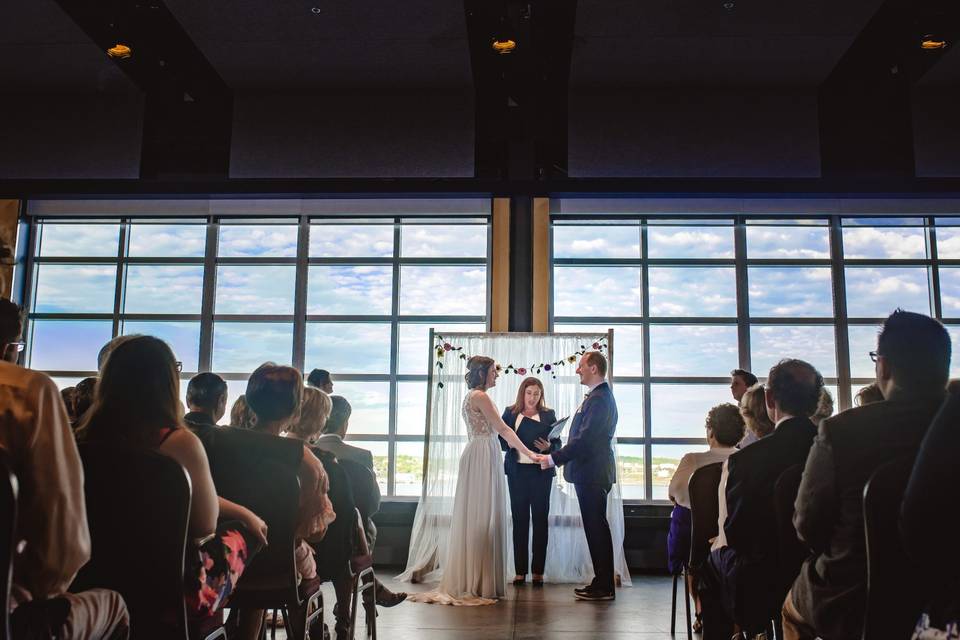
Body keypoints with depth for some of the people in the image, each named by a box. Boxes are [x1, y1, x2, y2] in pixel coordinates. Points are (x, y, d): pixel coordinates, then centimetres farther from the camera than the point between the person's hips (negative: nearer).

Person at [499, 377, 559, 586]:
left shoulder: (548, 414, 9)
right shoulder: (510, 413, 9)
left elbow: (558, 443, 6)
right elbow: (502, 441, 5)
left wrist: (548, 447, -14)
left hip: (541, 472, 0)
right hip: (517, 471, 0)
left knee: (540, 518, 0)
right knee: (519, 519, 0)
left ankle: (538, 571, 6)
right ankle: (520, 570, 7)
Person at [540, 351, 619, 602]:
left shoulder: (599, 399, -18)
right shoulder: (600, 396, 16)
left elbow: (584, 438, -23)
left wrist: (554, 458, -18)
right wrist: (556, 454, 14)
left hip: (593, 474, -10)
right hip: (591, 472, 10)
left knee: (596, 528, -3)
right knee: (596, 528, 14)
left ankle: (604, 587, 5)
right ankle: (602, 582, 22)